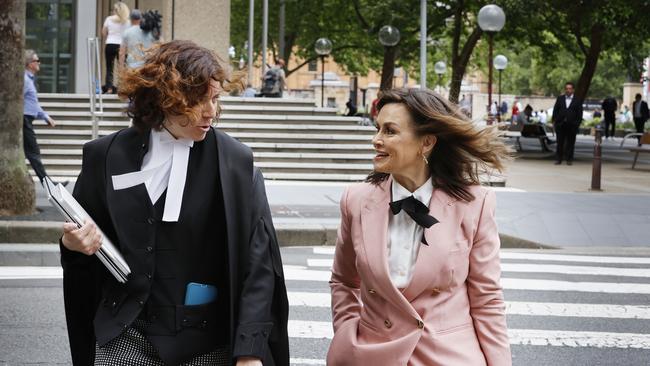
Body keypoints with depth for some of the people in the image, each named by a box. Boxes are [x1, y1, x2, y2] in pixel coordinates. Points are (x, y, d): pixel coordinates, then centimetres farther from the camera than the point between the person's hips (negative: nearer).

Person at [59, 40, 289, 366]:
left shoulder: (235, 162, -6)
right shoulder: (106, 156, 1)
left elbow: (257, 263, -9)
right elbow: (80, 238, 13)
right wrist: (73, 244, -11)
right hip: (126, 337, 2)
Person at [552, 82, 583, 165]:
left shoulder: (577, 100, 5)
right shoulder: (560, 98, 11)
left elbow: (579, 113, 3)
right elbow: (555, 110, 9)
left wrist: (578, 123, -5)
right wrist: (554, 121, 1)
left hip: (572, 125, -1)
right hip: (560, 124, 1)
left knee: (570, 143, 3)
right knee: (560, 143, 4)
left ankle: (569, 159, 9)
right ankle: (558, 159, 9)